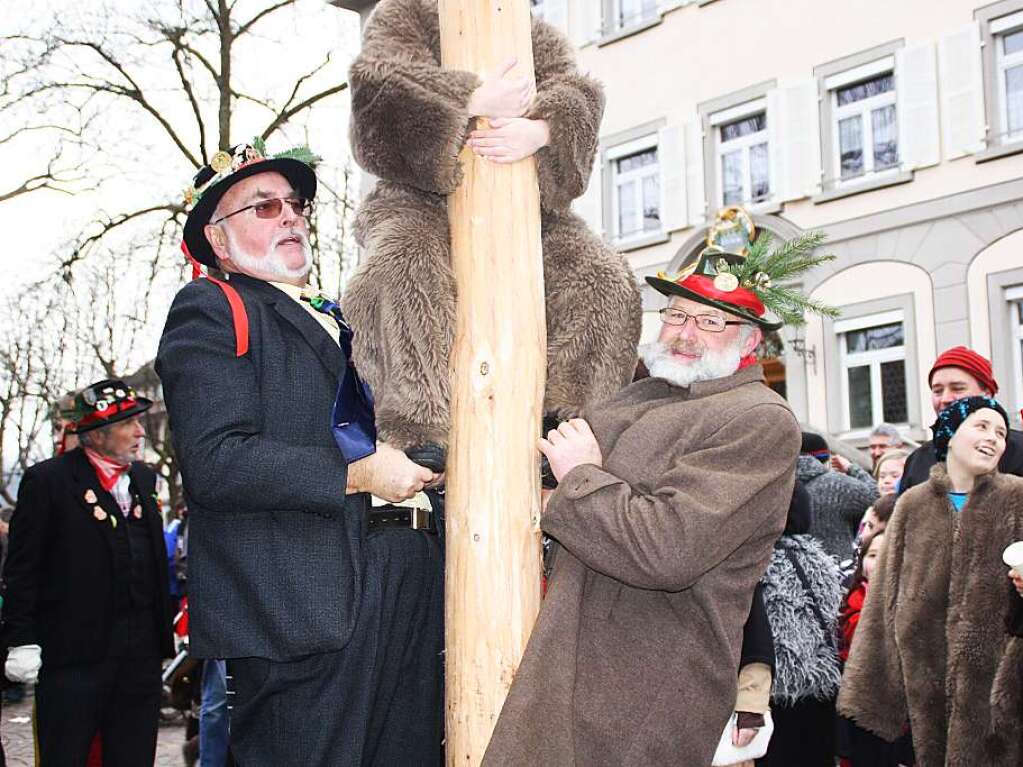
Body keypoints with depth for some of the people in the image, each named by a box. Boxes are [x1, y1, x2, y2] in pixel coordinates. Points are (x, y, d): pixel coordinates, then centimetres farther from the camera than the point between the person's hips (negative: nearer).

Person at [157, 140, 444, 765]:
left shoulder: (339, 321, 24)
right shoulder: (210, 310, -1)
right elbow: (214, 463, -15)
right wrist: (356, 476, -15)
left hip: (410, 592, 8)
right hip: (303, 605, -8)